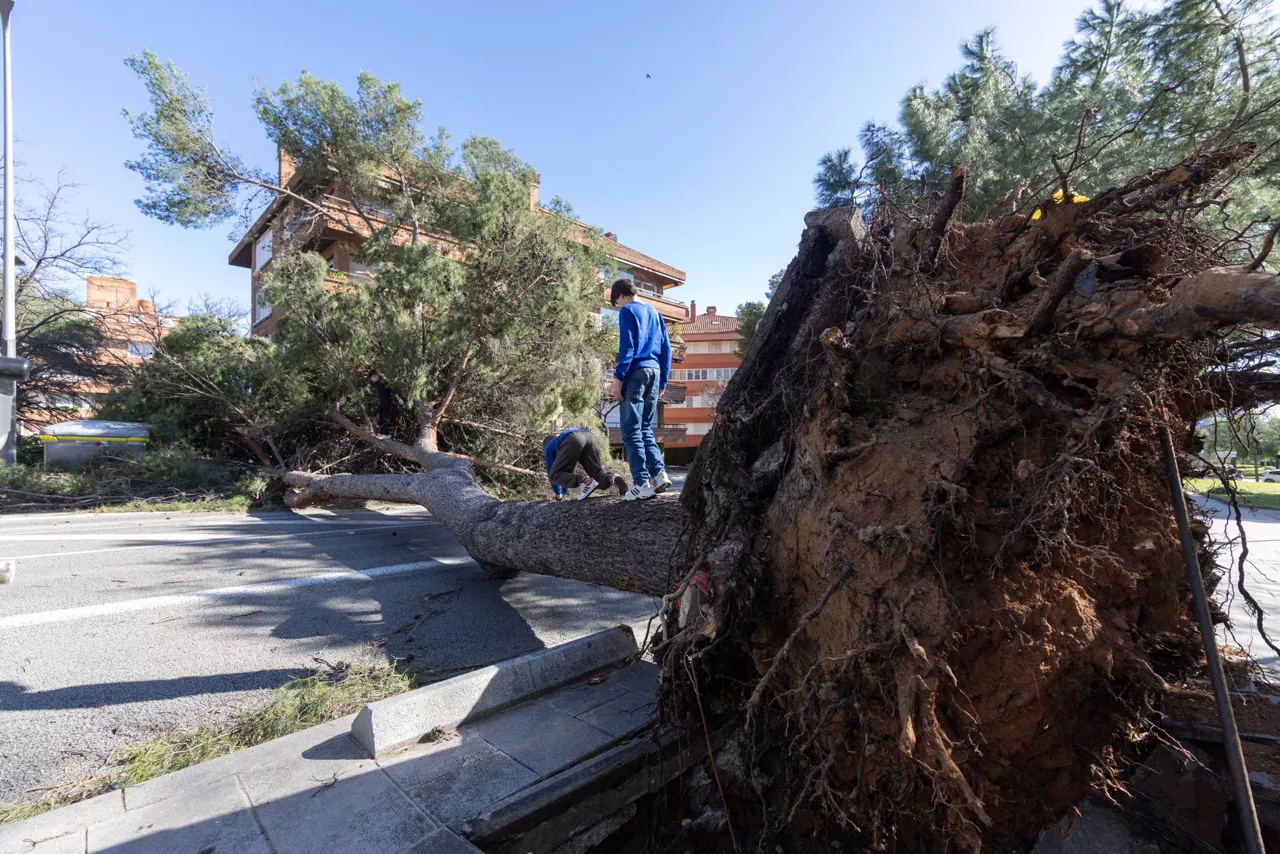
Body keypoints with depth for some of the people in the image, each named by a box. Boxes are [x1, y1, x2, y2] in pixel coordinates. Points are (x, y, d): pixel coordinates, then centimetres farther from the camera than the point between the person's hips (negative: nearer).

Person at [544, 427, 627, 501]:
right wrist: (564, 492, 64)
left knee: (555, 475, 1)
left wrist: (558, 494, 38)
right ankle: (612, 478, -23)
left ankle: (585, 482, -22)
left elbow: (551, 470, 31)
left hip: (573, 441, -5)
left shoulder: (549, 447, 36)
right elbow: (569, 467, 58)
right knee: (597, 474, 12)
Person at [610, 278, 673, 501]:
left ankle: (642, 484, -7)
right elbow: (666, 348, 18)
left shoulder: (627, 311, 0)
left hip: (635, 372, -7)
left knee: (631, 431, -4)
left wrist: (618, 378, -13)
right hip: (654, 372, 7)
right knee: (645, 429, 14)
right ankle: (659, 473, 1)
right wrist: (663, 381, 19)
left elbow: (626, 346, -12)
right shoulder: (654, 312, 21)